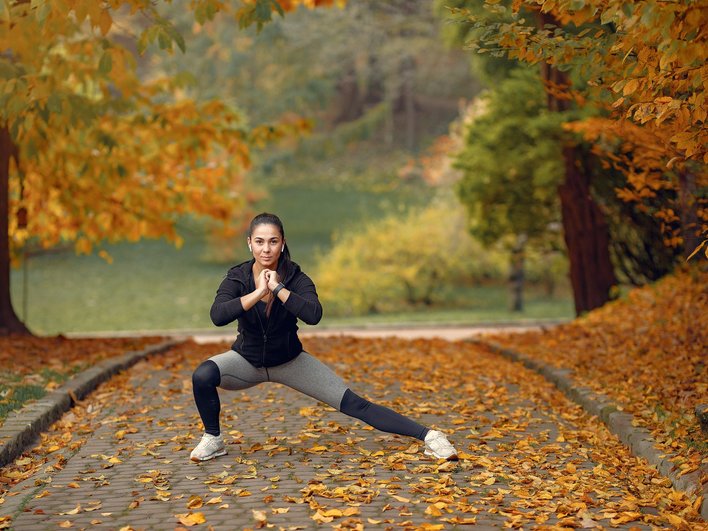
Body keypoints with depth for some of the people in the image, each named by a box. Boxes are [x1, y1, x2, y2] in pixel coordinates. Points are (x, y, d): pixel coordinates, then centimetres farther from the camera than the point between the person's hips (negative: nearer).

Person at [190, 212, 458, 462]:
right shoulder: (237, 278, -18)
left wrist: (278, 289, -39)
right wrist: (258, 292, -38)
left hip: (290, 361, 0)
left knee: (353, 404, -11)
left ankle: (428, 436, -8)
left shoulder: (296, 278, -19)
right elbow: (217, 316, -37)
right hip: (247, 361, 1)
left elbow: (314, 315, -38)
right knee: (203, 376, -29)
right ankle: (213, 439, -5)